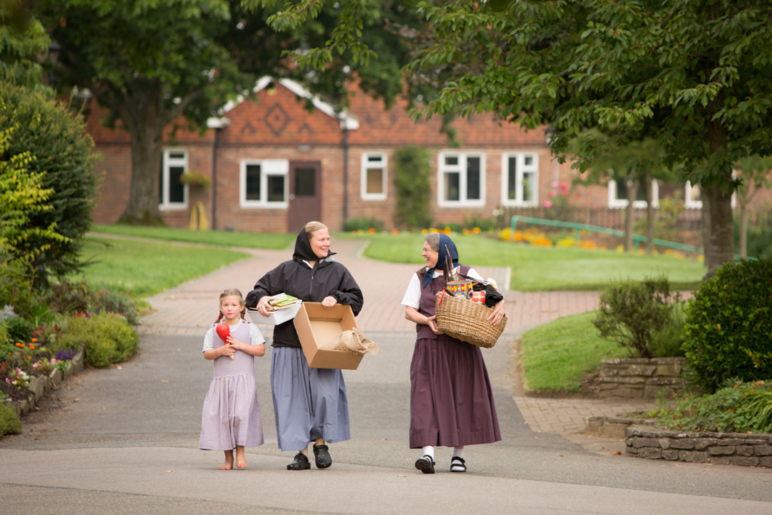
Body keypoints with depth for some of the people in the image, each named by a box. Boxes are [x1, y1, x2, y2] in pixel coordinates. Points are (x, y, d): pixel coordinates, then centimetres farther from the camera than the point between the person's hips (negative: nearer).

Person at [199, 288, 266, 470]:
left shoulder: (249, 328, 6)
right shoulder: (214, 330, 10)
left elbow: (261, 350, -1)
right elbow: (206, 354, 5)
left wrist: (241, 345, -10)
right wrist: (220, 351, -13)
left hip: (243, 380, -2)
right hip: (221, 380, 2)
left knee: (241, 413, -18)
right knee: (221, 417, -2)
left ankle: (240, 451, -2)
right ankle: (228, 457, 7)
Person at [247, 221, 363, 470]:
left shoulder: (336, 271, 11)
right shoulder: (287, 270, 8)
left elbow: (356, 299, 9)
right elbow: (261, 289, 10)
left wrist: (336, 298, -9)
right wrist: (261, 299, -13)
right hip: (290, 346, 0)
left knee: (324, 392, -10)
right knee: (294, 397, -2)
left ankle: (321, 442, 13)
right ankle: (301, 452, 6)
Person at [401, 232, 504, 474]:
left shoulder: (467, 274, 5)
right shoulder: (420, 278, 13)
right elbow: (409, 311, 7)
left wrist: (499, 307, -21)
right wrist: (427, 320, -13)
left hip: (461, 346, -1)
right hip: (430, 345, 1)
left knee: (462, 397, 1)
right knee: (428, 397, -11)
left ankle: (458, 454, 12)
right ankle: (428, 452, -19)